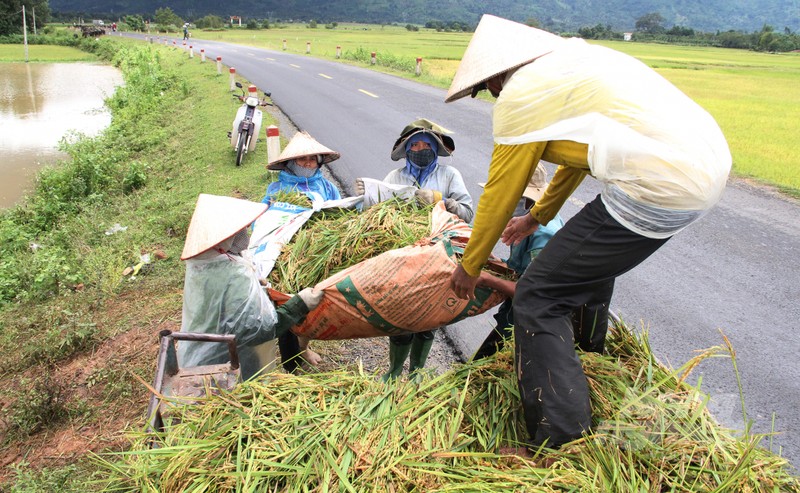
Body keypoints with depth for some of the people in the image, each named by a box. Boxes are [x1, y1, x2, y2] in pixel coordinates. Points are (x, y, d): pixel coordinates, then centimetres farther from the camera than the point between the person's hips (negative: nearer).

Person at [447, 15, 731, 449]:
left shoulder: (522, 93, -6)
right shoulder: (576, 56, 22)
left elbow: (499, 193, 0)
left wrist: (469, 266, 15)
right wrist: (537, 216, 43)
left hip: (658, 191, -10)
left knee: (538, 297, -4)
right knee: (591, 254, 32)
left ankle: (561, 443, 1)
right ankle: (587, 354, 52)